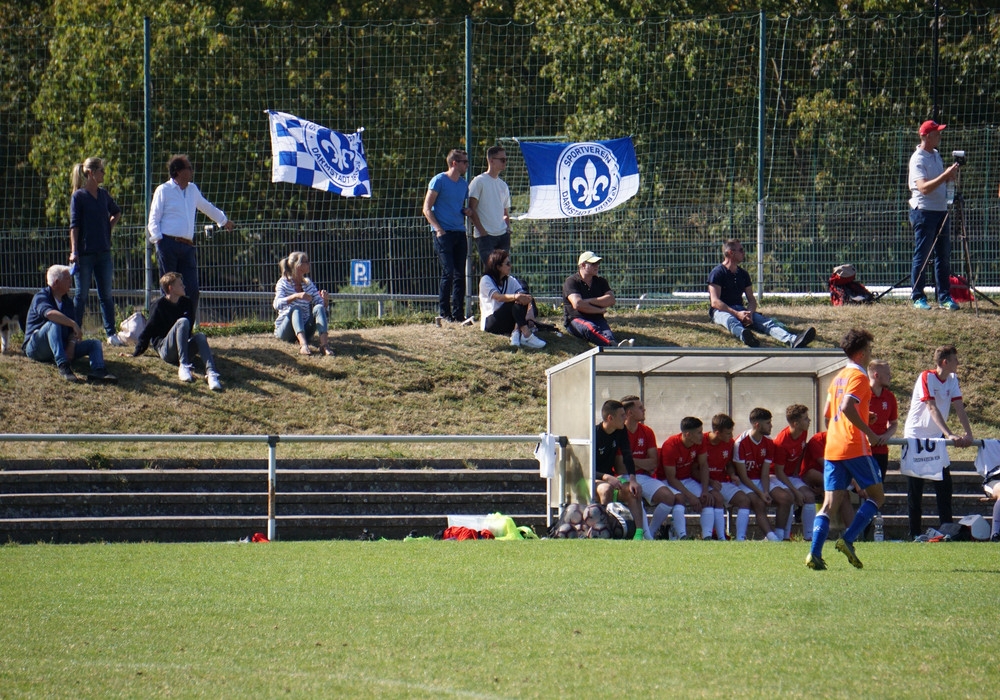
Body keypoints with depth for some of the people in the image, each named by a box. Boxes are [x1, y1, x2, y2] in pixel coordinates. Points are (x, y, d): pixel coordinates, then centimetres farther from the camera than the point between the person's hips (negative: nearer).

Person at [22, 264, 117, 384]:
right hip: (35, 347, -7)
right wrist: (73, 324, -35)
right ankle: (63, 366, -51)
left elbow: (72, 330, 7)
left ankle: (98, 371, -41)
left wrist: (71, 345, -14)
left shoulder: (68, 301, 17)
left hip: (62, 347, 7)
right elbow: (49, 313, -30)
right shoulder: (41, 297, -6)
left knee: (95, 344, -8)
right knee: (54, 323, -35)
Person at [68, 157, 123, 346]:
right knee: (82, 295, 0)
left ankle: (111, 334, 6)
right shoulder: (79, 196, -6)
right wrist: (74, 251, -15)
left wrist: (109, 227, 13)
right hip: (85, 252, -5)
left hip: (103, 252, 5)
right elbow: (74, 225, -9)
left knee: (106, 295, 5)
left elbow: (117, 212, 29)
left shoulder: (103, 194, 10)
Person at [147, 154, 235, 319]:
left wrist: (224, 220, 53)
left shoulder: (192, 189, 21)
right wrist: (157, 238, -16)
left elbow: (207, 207, 40)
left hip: (187, 246, 5)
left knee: (192, 290, -5)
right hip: (168, 244, -5)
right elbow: (153, 219, 0)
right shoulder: (163, 190, 4)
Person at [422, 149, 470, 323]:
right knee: (448, 272, -11)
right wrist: (439, 229, -16)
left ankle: (458, 314, 7)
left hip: (460, 233, 6)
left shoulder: (464, 184, 16)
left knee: (460, 275, 4)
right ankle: (443, 313, -5)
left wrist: (466, 211, 4)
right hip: (444, 233, -6)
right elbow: (427, 209, -5)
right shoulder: (439, 181, -4)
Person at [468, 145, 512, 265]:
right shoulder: (479, 181, -3)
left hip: (503, 234, 7)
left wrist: (507, 229, 6)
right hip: (485, 236, -7)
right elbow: (472, 209, -8)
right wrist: (482, 231, -13)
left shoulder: (503, 185, 18)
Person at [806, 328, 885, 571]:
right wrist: (869, 432, -17)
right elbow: (847, 407, -22)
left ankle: (815, 554, -13)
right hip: (855, 448, -7)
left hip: (832, 448, 7)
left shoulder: (839, 377, 18)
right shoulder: (859, 377, -7)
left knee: (830, 503, 1)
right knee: (876, 496, 6)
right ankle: (848, 540, -7)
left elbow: (828, 413, 23)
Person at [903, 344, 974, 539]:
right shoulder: (926, 377, -18)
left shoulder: (952, 380, 2)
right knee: (915, 488, -1)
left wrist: (968, 433, -18)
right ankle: (915, 532, 2)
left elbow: (959, 407, -4)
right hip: (916, 437, -6)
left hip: (937, 437, 6)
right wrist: (949, 434, -34)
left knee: (944, 484, 0)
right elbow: (932, 408, -26)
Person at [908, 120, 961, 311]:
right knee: (921, 257, -3)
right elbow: (924, 187, -25)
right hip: (924, 210, -8)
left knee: (944, 256, 8)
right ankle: (918, 297, 2)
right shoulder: (918, 159, -13)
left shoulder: (936, 155, 13)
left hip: (941, 209, 8)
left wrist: (951, 176, 1)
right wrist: (945, 175, -33)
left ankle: (944, 296, 12)